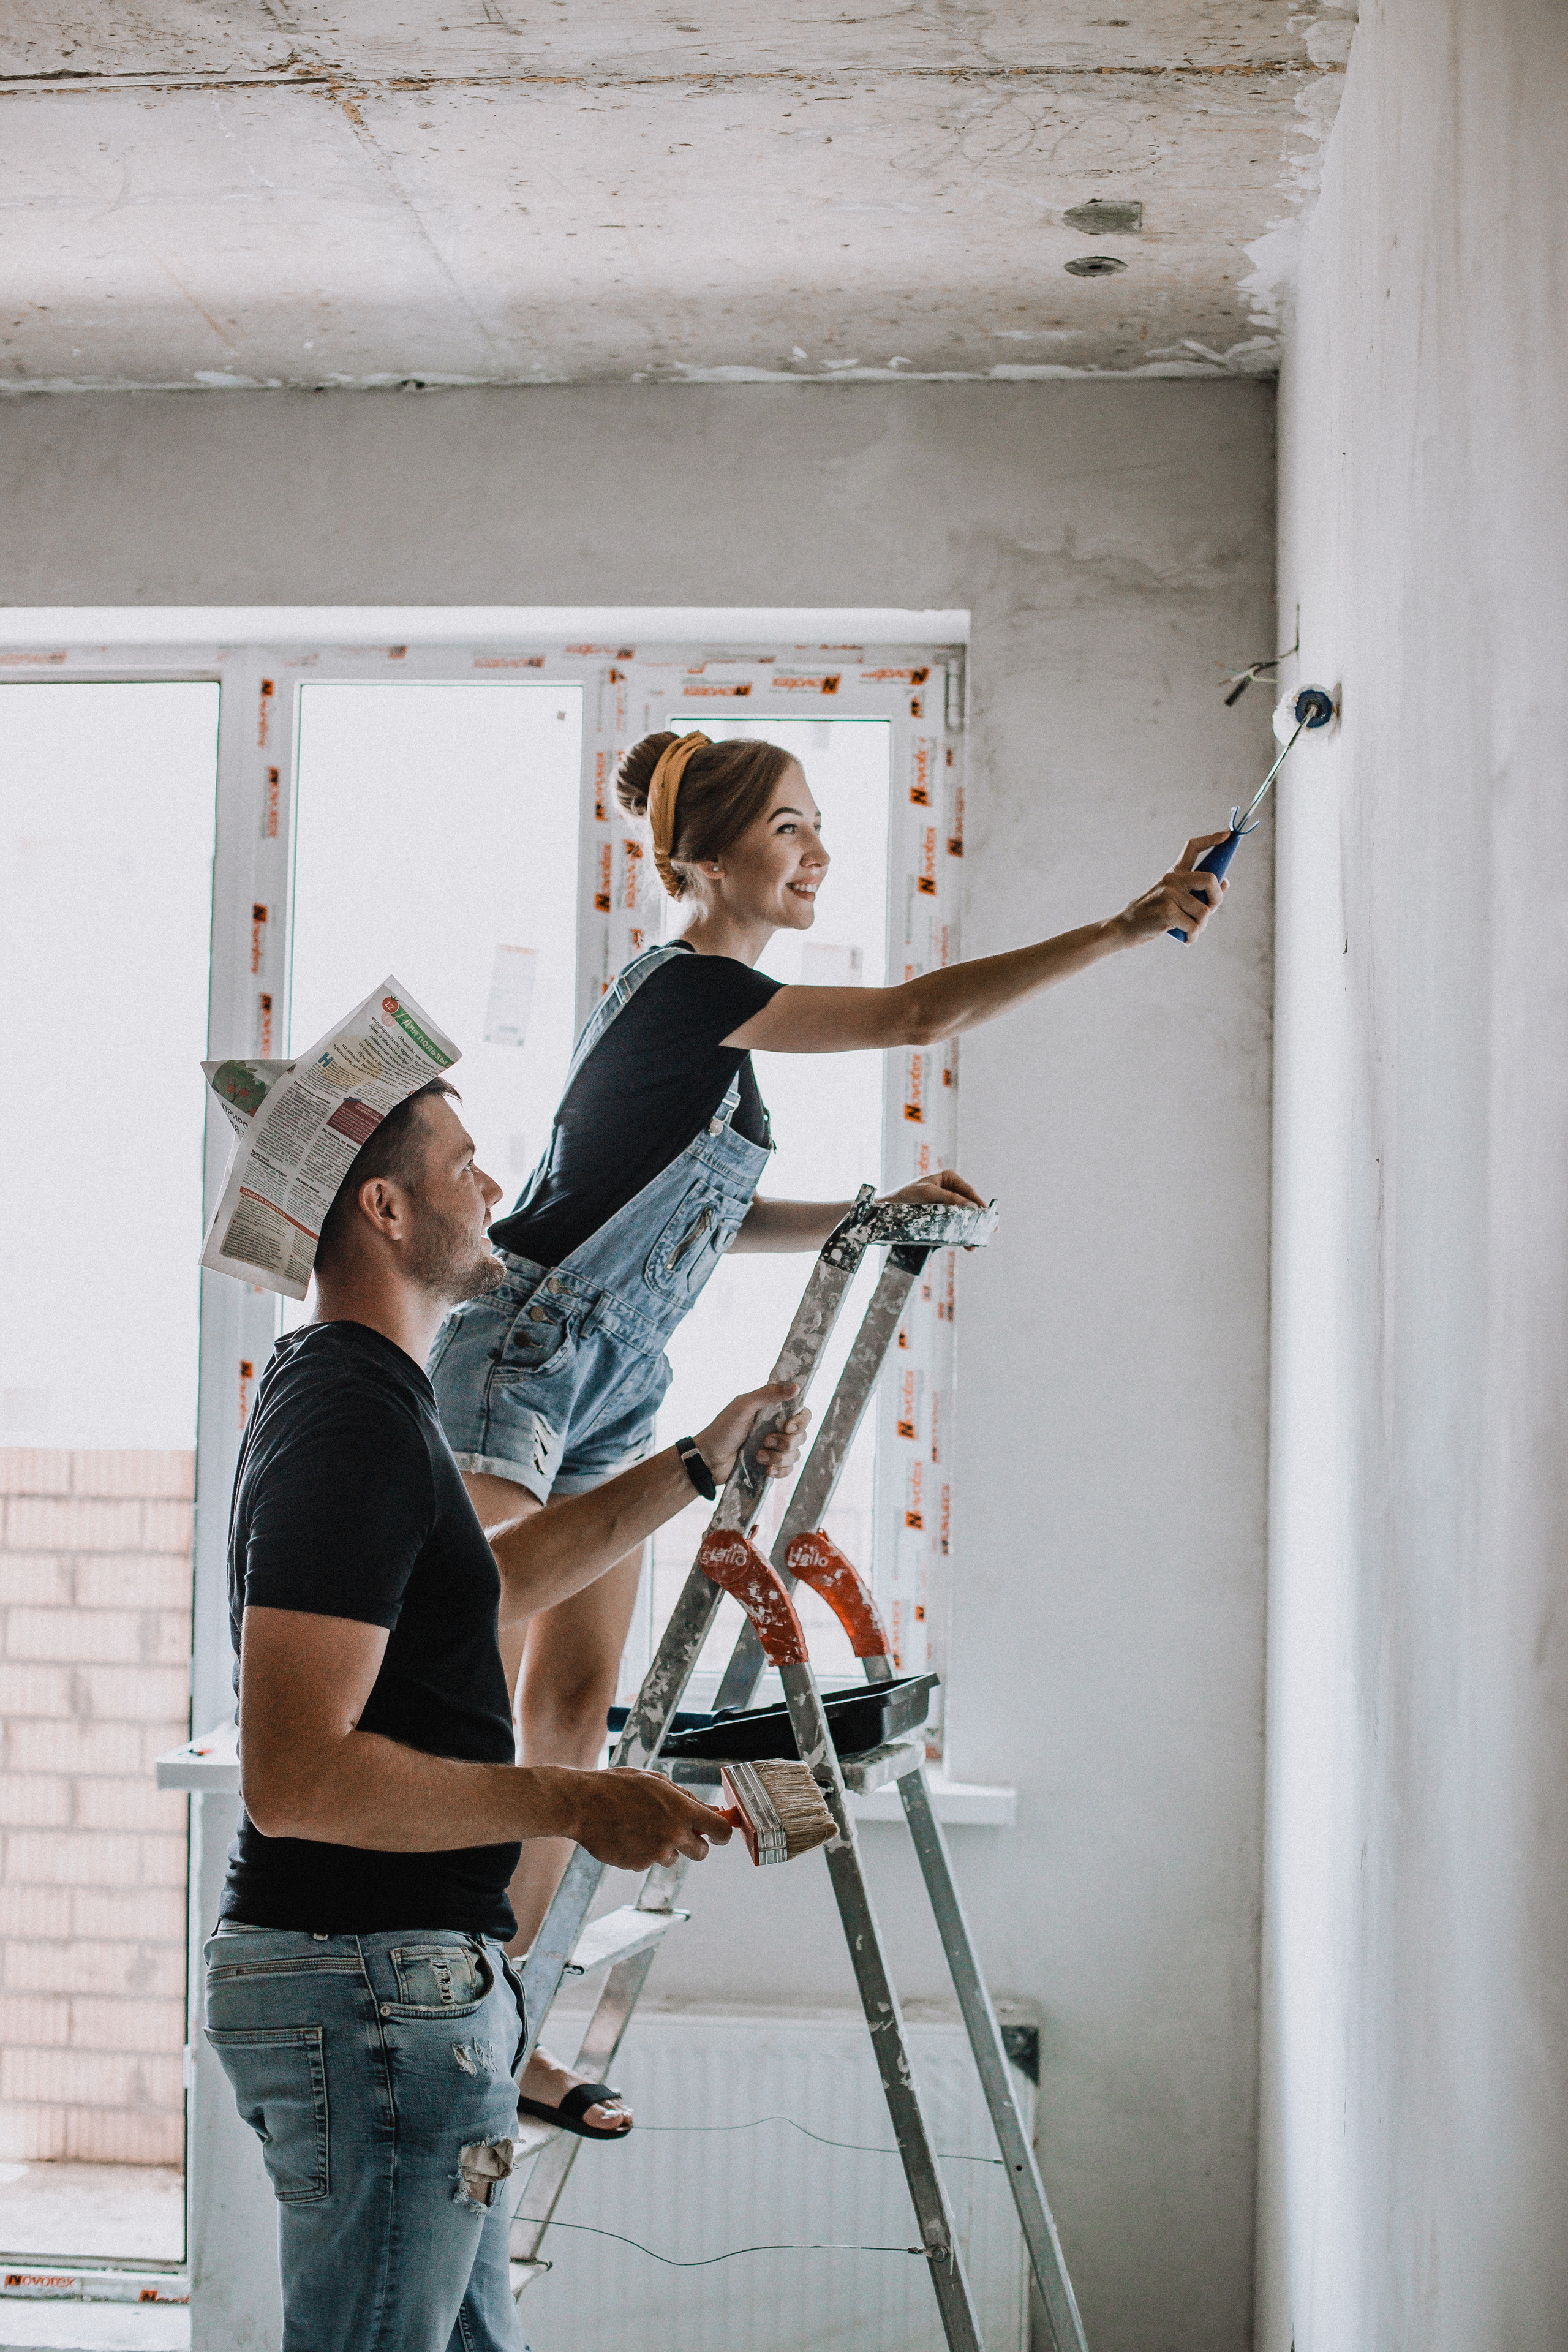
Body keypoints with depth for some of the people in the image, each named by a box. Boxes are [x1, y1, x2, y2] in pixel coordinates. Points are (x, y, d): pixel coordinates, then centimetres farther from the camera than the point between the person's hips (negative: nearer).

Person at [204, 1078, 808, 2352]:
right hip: (372, 1987, -11)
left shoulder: (341, 1394, 15)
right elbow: (296, 1777, -26)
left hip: (408, 1978, 11)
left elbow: (490, 1579, 33)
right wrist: (573, 1803, -21)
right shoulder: (357, 1424, -19)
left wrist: (699, 1467, 33)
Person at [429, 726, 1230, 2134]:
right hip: (520, 1357, -9)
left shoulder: (717, 1020, 13)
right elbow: (921, 1014, -23)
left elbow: (703, 1215, 21)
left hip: (611, 1386, 9)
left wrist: (876, 1214, 11)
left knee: (574, 1703, 7)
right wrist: (1131, 926, -23)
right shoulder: (682, 989, -16)